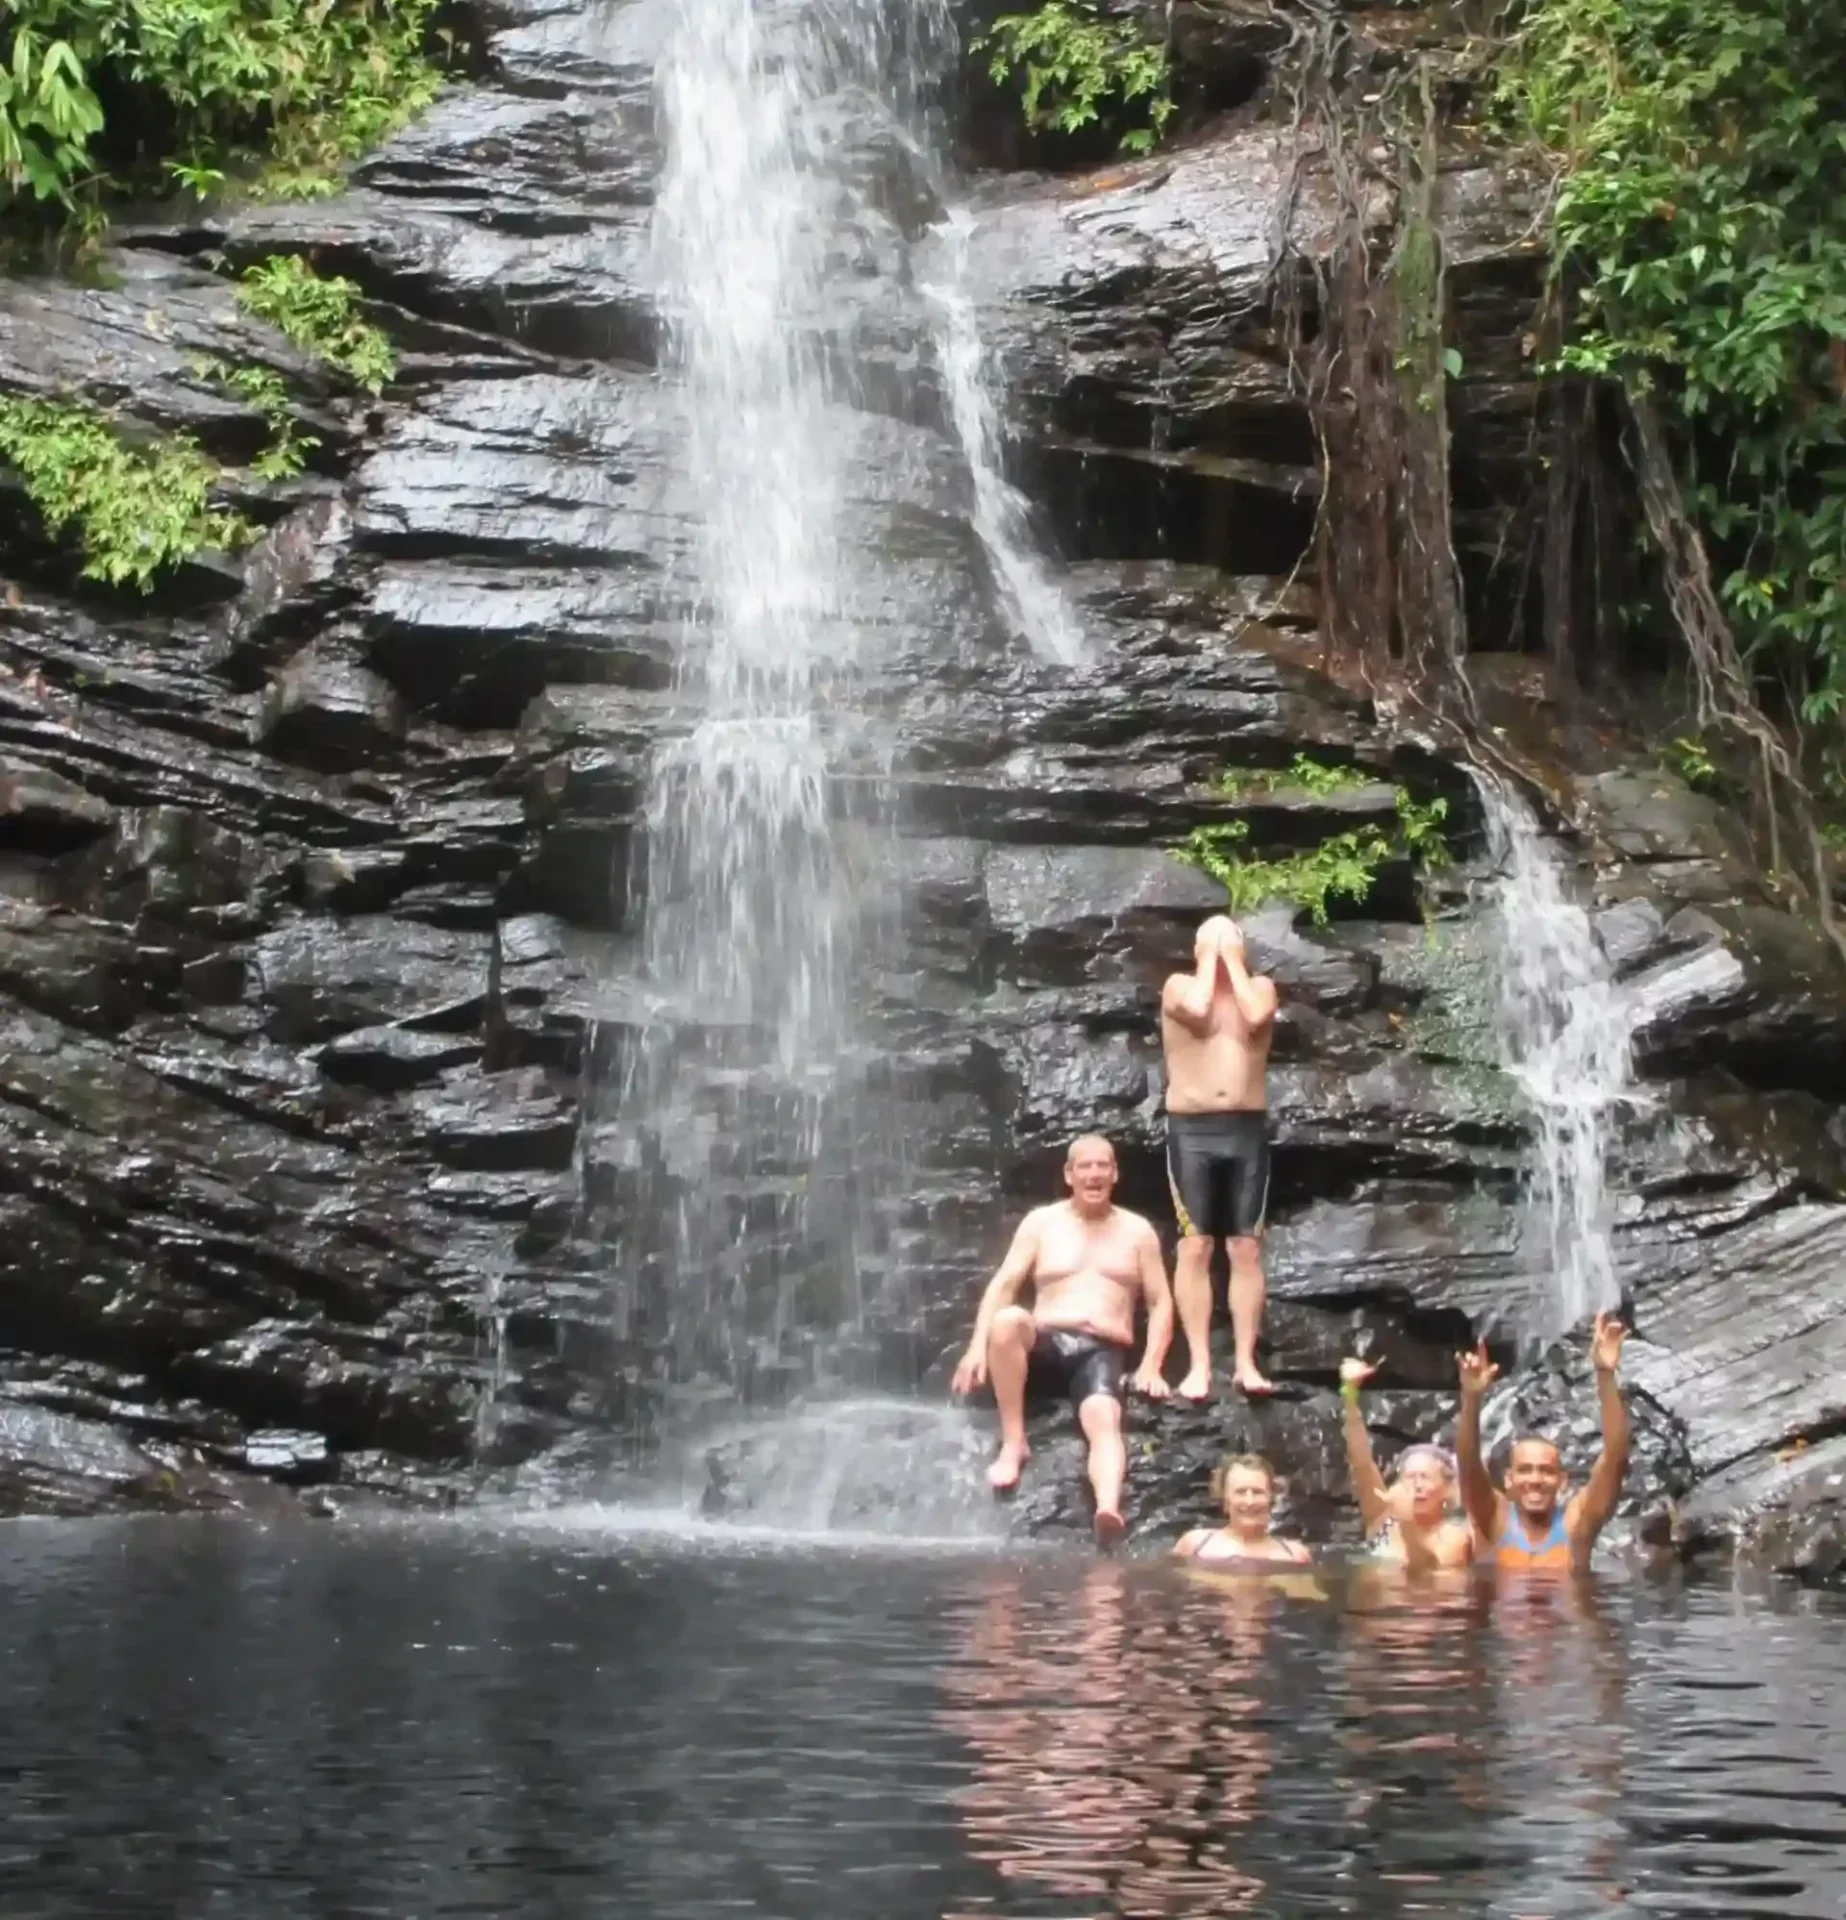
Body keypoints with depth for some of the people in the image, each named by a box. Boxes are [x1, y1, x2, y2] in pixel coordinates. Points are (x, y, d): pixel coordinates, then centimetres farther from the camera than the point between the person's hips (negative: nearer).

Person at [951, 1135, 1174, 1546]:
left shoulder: (1137, 1231, 15)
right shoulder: (1041, 1222, 13)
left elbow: (1161, 1303, 12)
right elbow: (1003, 1284, 4)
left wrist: (1151, 1366, -4)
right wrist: (978, 1346, -12)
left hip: (1103, 1353, -1)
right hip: (1045, 1345, 1)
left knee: (1103, 1420, -35)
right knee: (1007, 1319, -35)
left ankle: (1109, 1510, -64)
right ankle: (1013, 1443, -24)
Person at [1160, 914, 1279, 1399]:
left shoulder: (1260, 985, 12)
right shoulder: (1179, 985, 7)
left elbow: (1255, 1016, -11)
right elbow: (1198, 1009, -15)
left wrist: (1232, 957, -2)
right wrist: (1210, 956, -2)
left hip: (1247, 1128, 2)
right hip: (1191, 1128, -1)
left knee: (1247, 1249, -1)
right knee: (1195, 1246, -6)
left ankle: (1246, 1361, 0)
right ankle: (1198, 1364, -5)